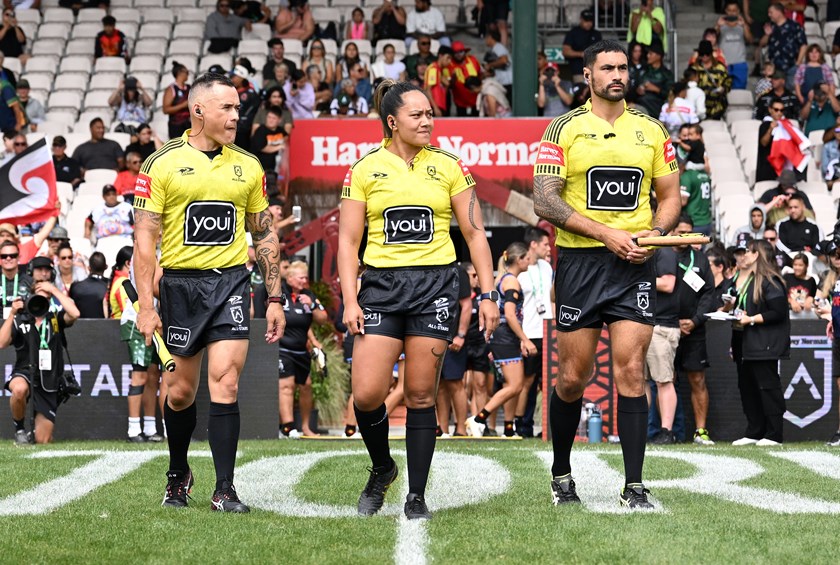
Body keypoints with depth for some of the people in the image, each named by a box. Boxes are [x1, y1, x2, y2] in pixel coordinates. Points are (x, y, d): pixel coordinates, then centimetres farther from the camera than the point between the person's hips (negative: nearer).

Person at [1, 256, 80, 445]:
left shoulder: (56, 318, 3)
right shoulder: (20, 320, 2)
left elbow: (74, 314, -18)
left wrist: (54, 289, -11)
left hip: (48, 385, 1)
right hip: (24, 374, -1)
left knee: (42, 441, 0)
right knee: (19, 389, -42)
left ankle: (35, 433, 40)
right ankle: (19, 429, -14)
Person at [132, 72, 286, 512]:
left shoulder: (248, 166, 7)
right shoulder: (163, 164, -3)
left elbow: (265, 235, 15)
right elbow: (145, 237, -5)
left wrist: (274, 298, 10)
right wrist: (146, 306, -11)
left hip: (231, 281, 1)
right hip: (180, 282, -1)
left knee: (225, 382, -12)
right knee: (181, 391, 8)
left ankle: (225, 490, -9)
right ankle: (178, 475, 32)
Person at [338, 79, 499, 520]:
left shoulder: (448, 167, 6)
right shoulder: (364, 170, 4)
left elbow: (475, 233, 8)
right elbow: (348, 240, 4)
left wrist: (488, 294, 1)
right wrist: (350, 300, -5)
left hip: (435, 285, 0)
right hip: (382, 285, 0)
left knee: (421, 395, -1)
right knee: (366, 395, -10)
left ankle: (417, 496, 8)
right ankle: (382, 468, 18)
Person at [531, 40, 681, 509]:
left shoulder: (652, 130, 9)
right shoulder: (565, 129, -1)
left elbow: (670, 196, 14)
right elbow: (545, 202, -8)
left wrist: (654, 233, -7)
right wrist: (605, 233, -16)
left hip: (635, 263, 1)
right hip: (580, 262, -1)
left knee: (631, 371, -7)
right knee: (574, 376, 4)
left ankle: (634, 485, -5)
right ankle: (561, 473, 23)